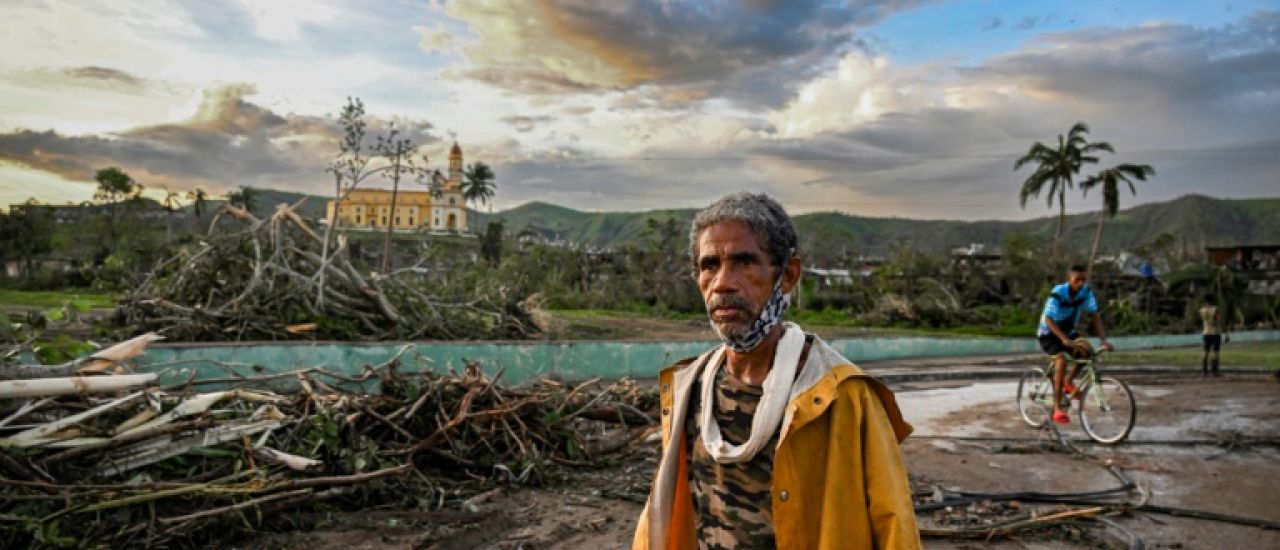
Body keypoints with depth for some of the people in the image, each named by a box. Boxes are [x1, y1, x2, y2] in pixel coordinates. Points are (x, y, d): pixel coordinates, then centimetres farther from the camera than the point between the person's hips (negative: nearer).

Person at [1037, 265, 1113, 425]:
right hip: (1048, 333, -6)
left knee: (1087, 350, -20)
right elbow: (1049, 319, -33)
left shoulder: (1086, 291, -12)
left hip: (1068, 331, 6)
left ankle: (1068, 382, 6)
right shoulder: (1058, 293, -27)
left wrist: (1104, 340, -22)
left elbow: (1095, 315, -10)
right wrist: (1064, 339, -46)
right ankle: (1057, 409, -24)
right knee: (1062, 360, -28)